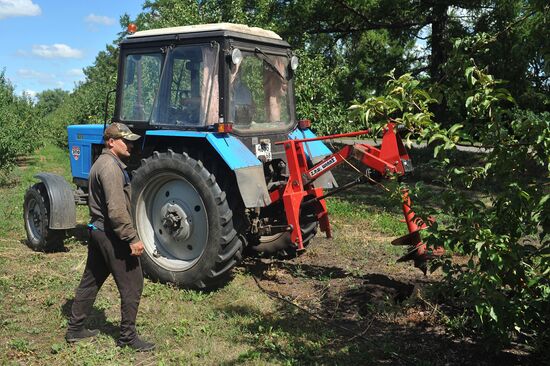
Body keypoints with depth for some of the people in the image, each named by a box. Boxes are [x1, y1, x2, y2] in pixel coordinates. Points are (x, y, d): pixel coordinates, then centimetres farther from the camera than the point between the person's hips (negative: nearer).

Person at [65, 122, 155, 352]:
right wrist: (132, 239, -24)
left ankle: (75, 329, 29)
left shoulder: (101, 163, 15)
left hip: (97, 230, 10)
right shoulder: (111, 167, -18)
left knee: (91, 281, 18)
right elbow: (117, 210, -26)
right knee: (132, 286, -1)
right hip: (111, 234, -10)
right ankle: (128, 337, 8)